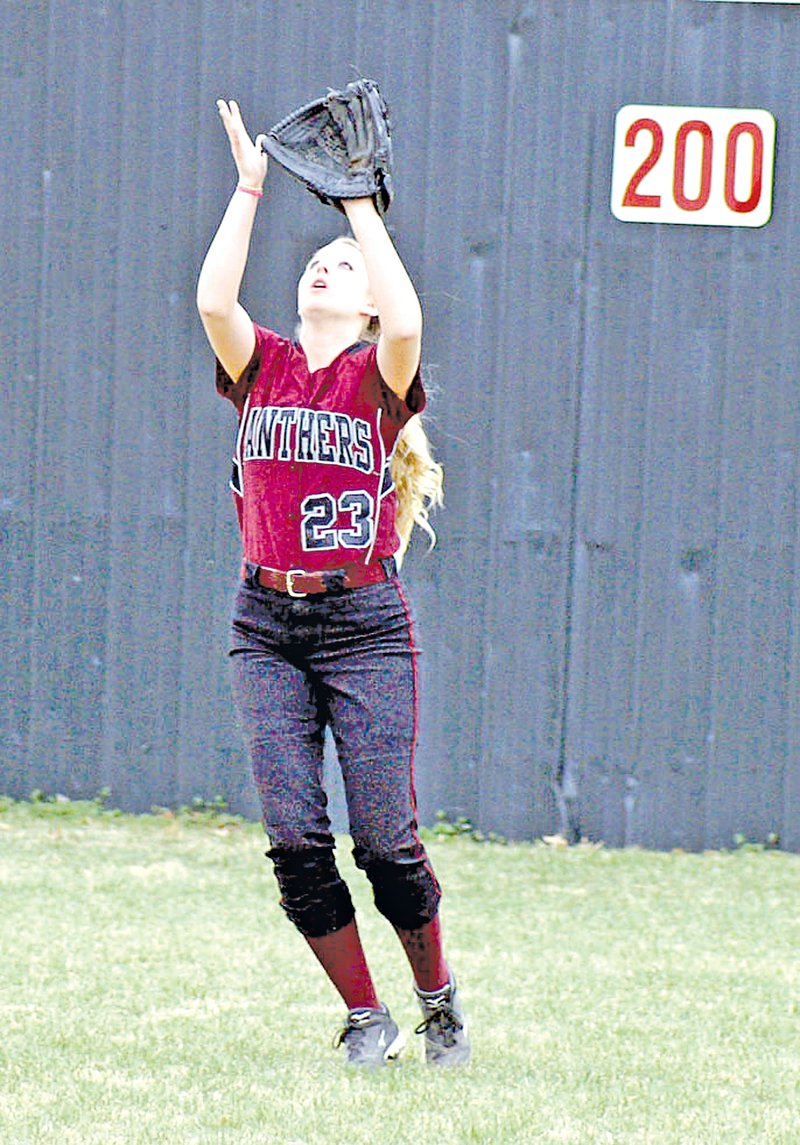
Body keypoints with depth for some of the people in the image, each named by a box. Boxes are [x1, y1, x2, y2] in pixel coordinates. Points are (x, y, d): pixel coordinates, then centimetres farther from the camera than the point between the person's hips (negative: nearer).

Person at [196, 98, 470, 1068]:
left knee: (385, 841, -5)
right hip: (266, 625, 3)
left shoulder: (377, 379, 1)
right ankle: (364, 1017, 7)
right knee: (294, 836, -6)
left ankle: (437, 994, 18)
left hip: (365, 624, -3)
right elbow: (213, 298, -10)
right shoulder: (262, 368, 9)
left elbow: (407, 321, -21)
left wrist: (359, 203, -15)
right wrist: (249, 189, -9)